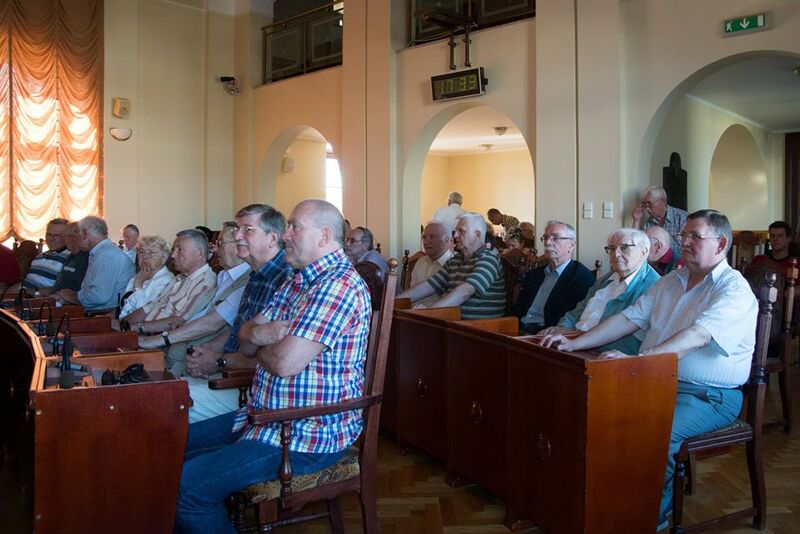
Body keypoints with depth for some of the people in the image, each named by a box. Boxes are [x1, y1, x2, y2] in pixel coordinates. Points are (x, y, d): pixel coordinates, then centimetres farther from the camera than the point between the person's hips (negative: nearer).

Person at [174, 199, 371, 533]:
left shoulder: (338, 284, -20)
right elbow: (245, 338, 11)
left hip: (310, 435, -10)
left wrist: (259, 344, -4)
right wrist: (259, 333, -13)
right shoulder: (299, 280, 13)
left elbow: (286, 362, -27)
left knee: (186, 486, -17)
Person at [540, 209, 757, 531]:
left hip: (710, 396, -7)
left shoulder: (734, 289, -10)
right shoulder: (670, 282, 15)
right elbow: (630, 318, 9)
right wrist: (575, 343, -3)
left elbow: (698, 336, -26)